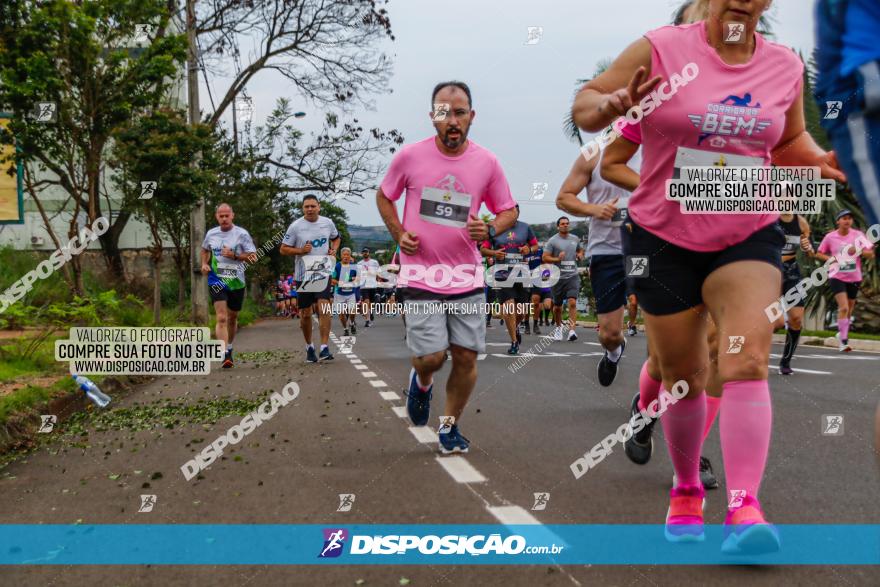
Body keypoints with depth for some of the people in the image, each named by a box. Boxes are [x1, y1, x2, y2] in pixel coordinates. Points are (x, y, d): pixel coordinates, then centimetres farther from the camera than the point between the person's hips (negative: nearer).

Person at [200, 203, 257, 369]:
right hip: (217, 281, 0)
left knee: (232, 318, 15)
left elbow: (253, 256, -6)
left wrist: (234, 255, -18)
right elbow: (205, 250, 25)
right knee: (221, 318, -15)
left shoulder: (242, 234, -5)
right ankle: (225, 355, -21)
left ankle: (229, 349, 36)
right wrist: (204, 264, 6)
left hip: (236, 282, 0)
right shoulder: (210, 234, 5)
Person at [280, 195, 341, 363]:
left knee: (324, 308, -16)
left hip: (323, 273, 0)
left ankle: (324, 348, -16)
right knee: (305, 313, 7)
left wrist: (334, 249, 1)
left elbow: (336, 238, 22)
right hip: (303, 275, 0)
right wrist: (301, 250, -17)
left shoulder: (328, 223, 2)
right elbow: (283, 249, -1)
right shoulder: (295, 226, -6)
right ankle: (309, 347, 27)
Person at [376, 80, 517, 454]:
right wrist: (399, 234, -3)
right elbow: (384, 196, 13)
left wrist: (490, 231, -11)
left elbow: (508, 211, 11)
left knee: (466, 357, 1)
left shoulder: (487, 162, 1)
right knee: (431, 357, -10)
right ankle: (421, 381, 28)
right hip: (420, 274, -2)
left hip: (467, 275, 2)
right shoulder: (410, 156, -3)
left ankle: (450, 427, 23)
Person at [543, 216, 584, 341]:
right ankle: (558, 327, 36)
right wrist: (557, 259, -19)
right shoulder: (552, 241, -2)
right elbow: (544, 258, -5)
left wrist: (580, 255, 8)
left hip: (573, 276, 2)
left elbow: (580, 249, 30)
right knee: (557, 306, 10)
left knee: (572, 302, -16)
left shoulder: (575, 239, 11)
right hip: (558, 277, -1)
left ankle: (571, 331, -20)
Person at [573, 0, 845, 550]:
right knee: (684, 377, 8)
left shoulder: (786, 66, 4)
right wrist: (612, 105, -25)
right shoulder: (661, 49, -7)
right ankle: (687, 490, 32)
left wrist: (820, 160, -2)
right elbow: (584, 104, -2)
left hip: (749, 238, 2)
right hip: (664, 239, -1)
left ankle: (744, 508, -21)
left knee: (748, 359, -20)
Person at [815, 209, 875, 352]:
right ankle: (843, 341, -15)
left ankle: (842, 334, 32)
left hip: (854, 277, 3)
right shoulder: (830, 237, -2)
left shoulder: (858, 235, 0)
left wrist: (858, 251, -21)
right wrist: (831, 258, -10)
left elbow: (870, 254, -2)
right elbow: (818, 254, 8)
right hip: (837, 277, -3)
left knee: (849, 310, 12)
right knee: (843, 308, -18)